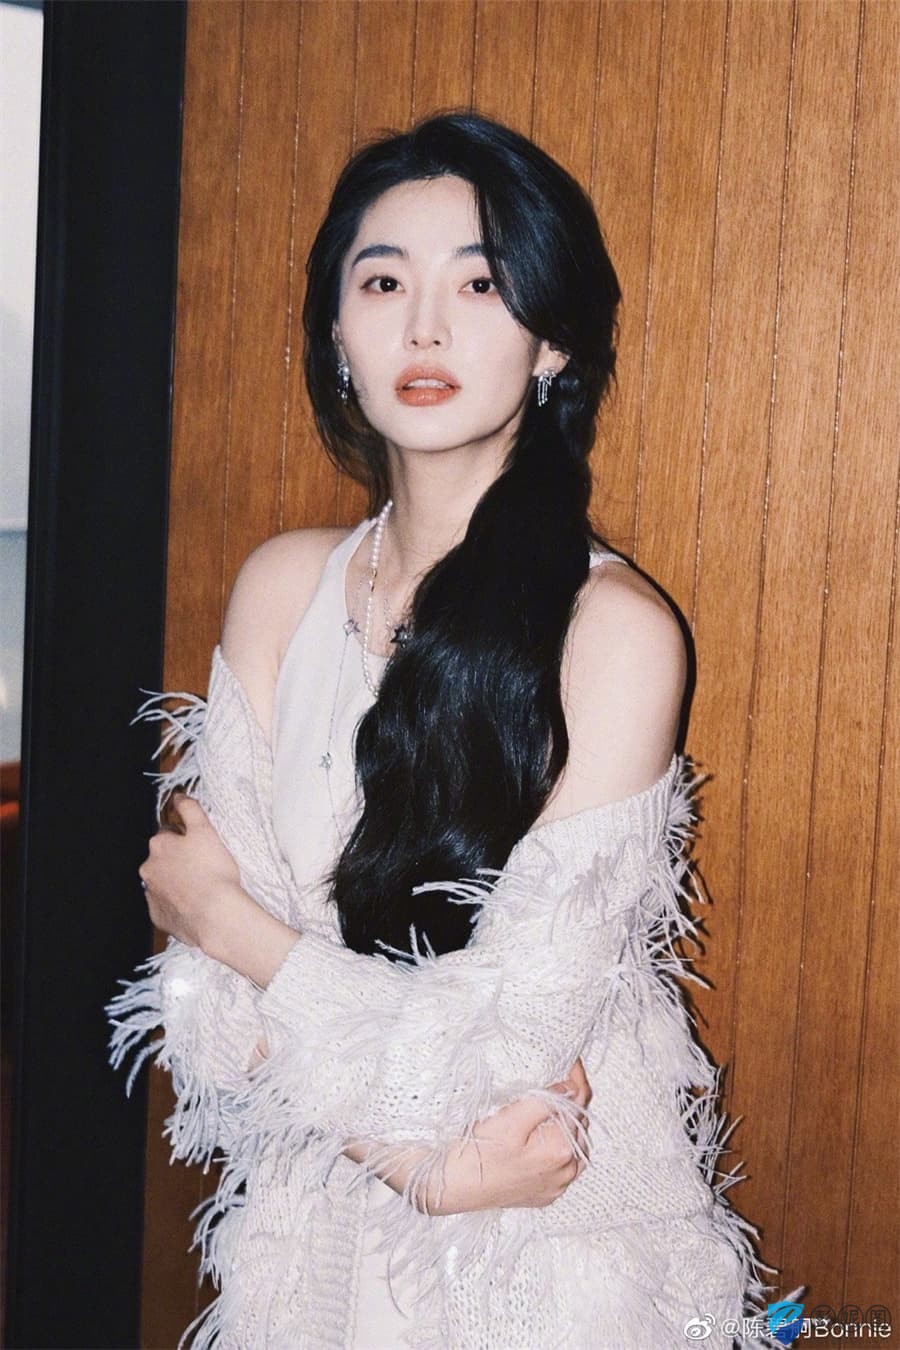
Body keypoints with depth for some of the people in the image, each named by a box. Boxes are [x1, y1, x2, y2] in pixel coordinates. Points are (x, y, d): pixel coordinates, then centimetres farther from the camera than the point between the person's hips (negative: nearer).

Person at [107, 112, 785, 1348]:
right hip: (320, 1212, 4)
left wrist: (217, 913, -10)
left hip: (558, 1246, -4)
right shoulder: (282, 585, -5)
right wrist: (414, 1154, -20)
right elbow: (215, 991, -6)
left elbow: (507, 1035, -22)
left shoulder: (615, 629, -20)